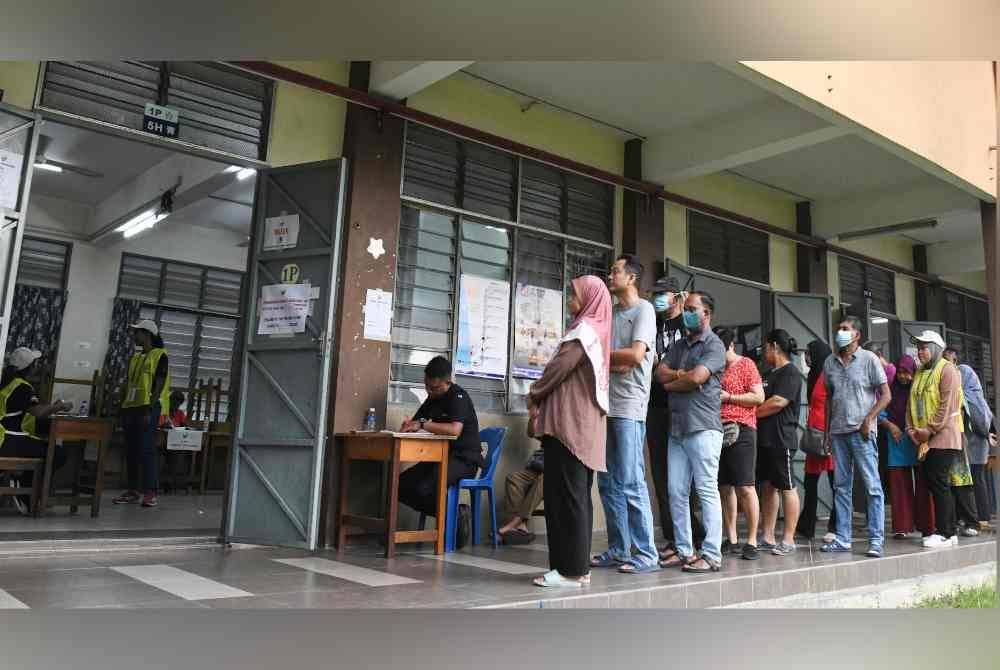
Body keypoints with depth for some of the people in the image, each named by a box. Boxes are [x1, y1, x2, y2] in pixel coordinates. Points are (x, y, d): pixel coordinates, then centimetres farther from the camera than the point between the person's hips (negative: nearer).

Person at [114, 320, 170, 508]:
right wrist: (123, 409, 13)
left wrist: (149, 410, -19)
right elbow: (128, 385, 18)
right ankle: (133, 490, 15)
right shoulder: (135, 357, 17)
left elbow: (159, 385, -12)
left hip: (148, 408, -8)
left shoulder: (160, 356, -6)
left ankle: (150, 492, -6)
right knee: (131, 450, 8)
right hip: (131, 407, 8)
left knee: (146, 450, -9)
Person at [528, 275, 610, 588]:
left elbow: (560, 367, -14)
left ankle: (570, 569, -3)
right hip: (583, 424, 9)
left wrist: (534, 396, 2)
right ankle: (578, 566, 13)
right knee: (577, 495, 9)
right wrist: (544, 402, 12)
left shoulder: (584, 329, -8)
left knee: (565, 494, -7)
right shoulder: (596, 330, 19)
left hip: (570, 423, -9)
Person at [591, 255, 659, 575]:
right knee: (608, 483, 8)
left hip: (629, 407, -7)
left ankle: (646, 554, 0)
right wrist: (614, 364, -8)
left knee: (631, 483, -7)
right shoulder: (611, 312, 18)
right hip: (606, 404, 7)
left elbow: (635, 356, -14)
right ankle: (618, 550, 16)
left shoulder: (643, 309, -2)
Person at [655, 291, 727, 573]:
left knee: (707, 491, -4)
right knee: (676, 491, 6)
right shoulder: (679, 346, 21)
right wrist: (682, 375, -8)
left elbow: (696, 378, -15)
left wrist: (671, 383, 1)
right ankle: (683, 550, 15)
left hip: (703, 428, -7)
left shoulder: (714, 345, -3)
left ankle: (712, 555, 0)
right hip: (677, 428, 7)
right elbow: (660, 372, 9)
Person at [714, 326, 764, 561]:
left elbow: (759, 397, -7)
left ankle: (752, 541, -1)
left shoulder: (745, 364, 2)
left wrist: (727, 397, -10)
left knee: (745, 487, -7)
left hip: (740, 429, -6)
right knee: (724, 488, 7)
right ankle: (731, 540, 14)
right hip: (718, 430, 6)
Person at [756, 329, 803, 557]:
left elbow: (778, 402, -16)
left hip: (781, 438, -9)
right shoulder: (771, 374, 21)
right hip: (765, 438, 9)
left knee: (787, 487, -3)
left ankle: (789, 539, 1)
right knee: (767, 486, 9)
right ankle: (768, 538, 13)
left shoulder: (790, 372, -7)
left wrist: (751, 413, -8)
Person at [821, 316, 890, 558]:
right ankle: (842, 538, 14)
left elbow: (886, 395, -2)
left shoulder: (869, 359, 0)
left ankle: (876, 540, 1)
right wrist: (827, 431, 13)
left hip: (861, 431, -5)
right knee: (841, 487, 8)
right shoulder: (830, 362, 13)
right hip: (838, 431, 5)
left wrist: (868, 419, -13)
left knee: (872, 486, -4)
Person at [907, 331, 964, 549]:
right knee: (935, 484, 8)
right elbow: (911, 404, 17)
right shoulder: (919, 373, 19)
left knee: (939, 483, -8)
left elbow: (947, 405, -14)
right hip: (924, 440, 8)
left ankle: (944, 534, -3)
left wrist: (930, 430, -16)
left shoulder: (947, 370, -6)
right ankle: (951, 531, 16)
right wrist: (911, 429, 3)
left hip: (943, 437, -8)